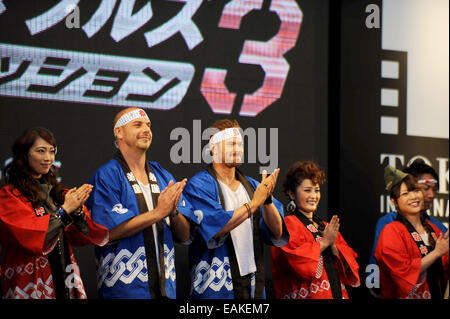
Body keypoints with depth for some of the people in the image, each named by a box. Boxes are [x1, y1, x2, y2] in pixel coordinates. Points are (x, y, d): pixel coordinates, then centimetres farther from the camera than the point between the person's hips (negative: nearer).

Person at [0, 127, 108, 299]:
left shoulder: (57, 191, 13)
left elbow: (81, 238, 7)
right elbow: (29, 236, -18)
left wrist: (78, 211, -12)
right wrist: (64, 210, -13)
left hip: (65, 281, 6)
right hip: (30, 284, -6)